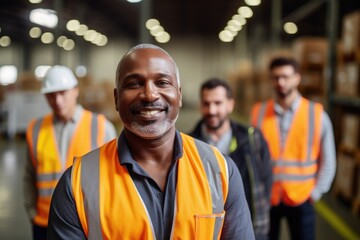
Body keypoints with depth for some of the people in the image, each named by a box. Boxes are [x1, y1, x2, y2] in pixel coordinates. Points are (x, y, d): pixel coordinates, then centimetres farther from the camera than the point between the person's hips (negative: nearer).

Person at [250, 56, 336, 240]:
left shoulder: (317, 114, -4)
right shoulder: (258, 112, -2)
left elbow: (328, 161, 0)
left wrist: (316, 192, -3)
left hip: (301, 199, -1)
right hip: (265, 198, 1)